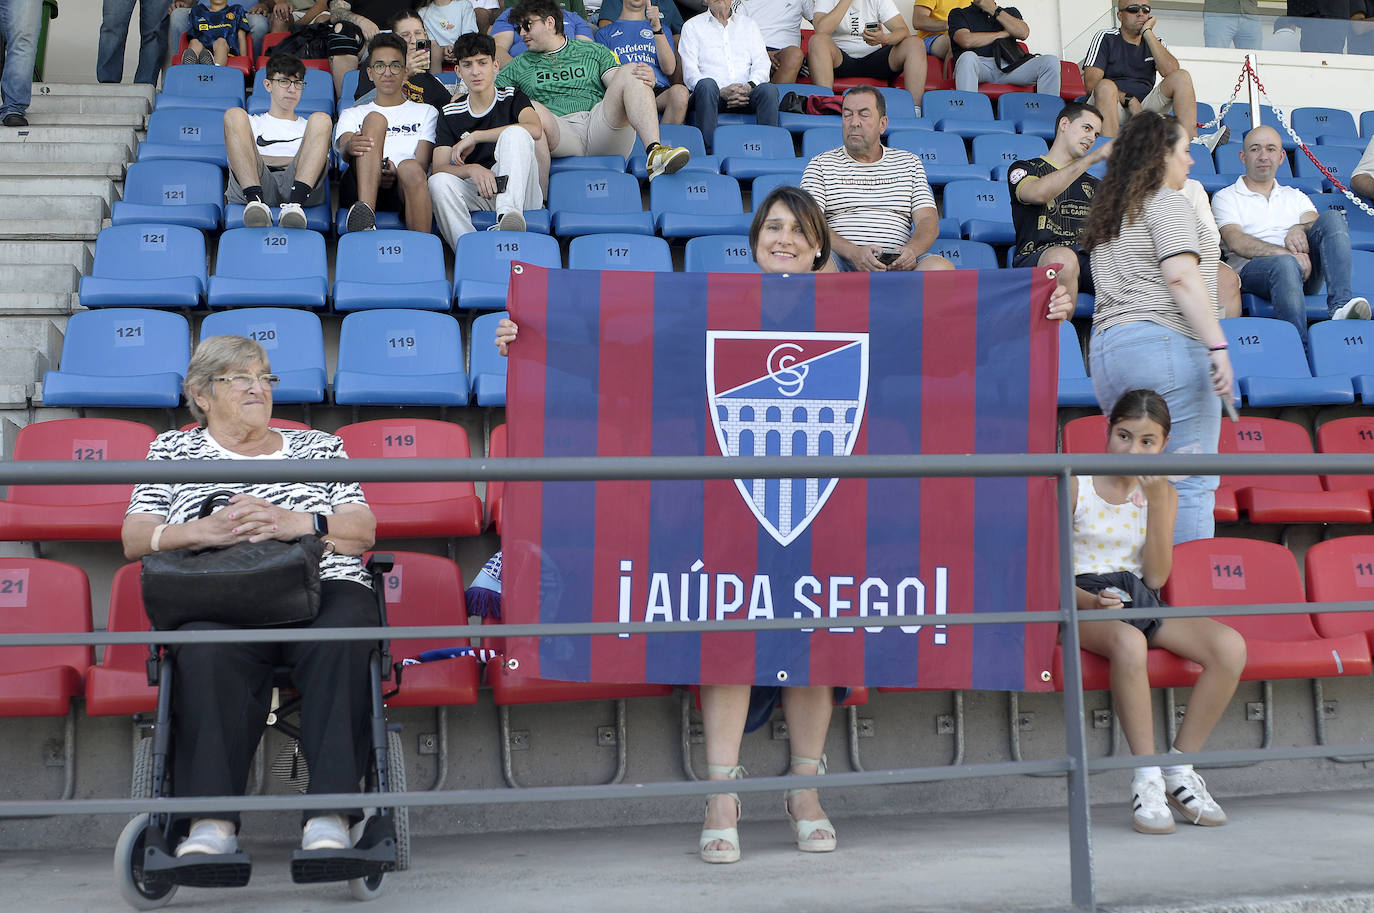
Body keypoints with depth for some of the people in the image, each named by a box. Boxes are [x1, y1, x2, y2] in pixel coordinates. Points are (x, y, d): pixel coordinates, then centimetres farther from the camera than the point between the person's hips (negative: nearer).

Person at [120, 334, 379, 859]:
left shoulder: (320, 447, 25)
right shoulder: (173, 450, 24)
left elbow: (363, 530, 11)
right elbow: (134, 539, 11)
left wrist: (298, 523, -10)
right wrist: (204, 531, -10)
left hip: (321, 586, 1)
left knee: (342, 642, -35)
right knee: (208, 654, -37)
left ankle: (328, 818, -40)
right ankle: (213, 821, -39)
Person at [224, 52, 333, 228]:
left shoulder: (309, 127, 38)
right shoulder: (253, 122, 35)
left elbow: (324, 164, 22)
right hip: (252, 183, 0)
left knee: (321, 120, -18)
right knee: (235, 115, -16)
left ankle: (295, 203, -43)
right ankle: (255, 200, -40)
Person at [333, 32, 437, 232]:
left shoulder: (426, 113, 28)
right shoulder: (352, 114, 32)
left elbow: (422, 163, 10)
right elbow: (343, 150, 8)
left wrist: (397, 171, -14)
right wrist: (350, 147, -19)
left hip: (403, 187, -1)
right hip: (359, 188, 1)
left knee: (411, 168, -37)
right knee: (375, 119, -25)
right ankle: (364, 212, -50)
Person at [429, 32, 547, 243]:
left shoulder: (512, 97, 11)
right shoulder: (451, 114, 14)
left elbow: (535, 130, -13)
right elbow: (439, 168, 1)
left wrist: (475, 137, -11)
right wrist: (472, 169, -23)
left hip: (521, 192, -2)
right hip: (478, 195, 2)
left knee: (514, 133, -26)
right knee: (438, 182, -28)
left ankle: (508, 214, -48)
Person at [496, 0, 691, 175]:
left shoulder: (594, 52, 25)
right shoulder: (520, 65, 27)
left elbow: (620, 84, 11)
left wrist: (648, 79, -11)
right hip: (560, 132, -1)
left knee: (630, 71, -20)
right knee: (530, 108, -33)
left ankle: (655, 153, -40)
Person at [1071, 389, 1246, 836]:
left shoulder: (1164, 493, 10)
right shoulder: (1074, 485, -2)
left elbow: (1156, 576, -3)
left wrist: (1156, 500, -11)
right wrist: (1092, 600, -24)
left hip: (1142, 600, 5)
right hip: (1085, 604, -5)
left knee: (1231, 646, -21)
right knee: (1128, 641, -40)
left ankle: (1179, 768, -11)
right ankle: (1147, 778, -30)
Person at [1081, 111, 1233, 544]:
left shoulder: (1108, 212, 23)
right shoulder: (1167, 202, -3)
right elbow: (1181, 275, -16)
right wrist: (1218, 346, -20)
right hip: (1164, 344, -9)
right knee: (1190, 482, -9)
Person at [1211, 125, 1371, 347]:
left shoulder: (1295, 196, 30)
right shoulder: (1226, 197, 15)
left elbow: (1316, 223, 9)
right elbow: (1236, 242, -4)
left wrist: (1299, 229, -18)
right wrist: (1286, 252, -19)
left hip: (1307, 272, 4)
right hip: (1252, 268, -4)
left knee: (1332, 217, -20)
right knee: (1285, 264, -38)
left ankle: (1340, 305, -38)